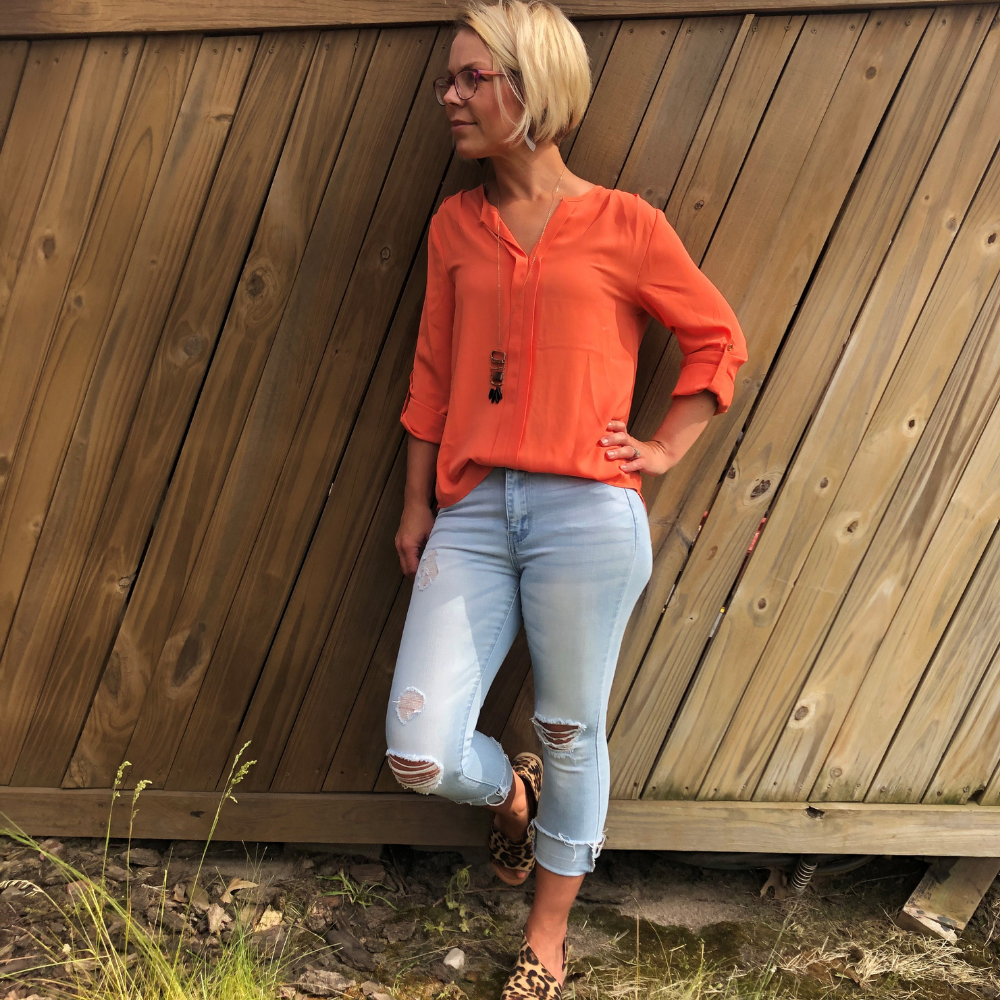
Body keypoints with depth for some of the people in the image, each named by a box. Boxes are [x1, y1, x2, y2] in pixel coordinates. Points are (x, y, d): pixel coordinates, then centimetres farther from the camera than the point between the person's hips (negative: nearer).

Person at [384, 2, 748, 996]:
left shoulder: (624, 224, 1)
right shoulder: (454, 224, 11)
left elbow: (718, 338, 10)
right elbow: (432, 375, 14)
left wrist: (663, 448, 3)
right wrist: (417, 504, 14)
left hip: (587, 514, -3)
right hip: (474, 513, 3)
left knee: (570, 734, 10)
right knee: (419, 753, -3)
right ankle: (513, 795, 34)